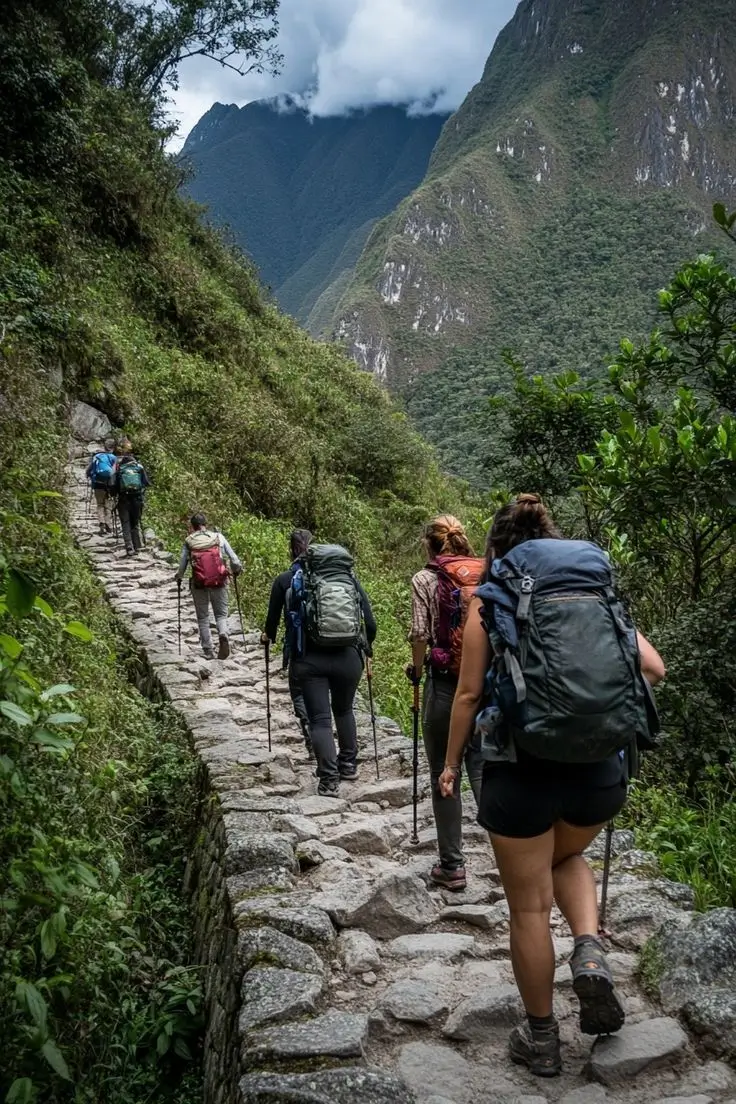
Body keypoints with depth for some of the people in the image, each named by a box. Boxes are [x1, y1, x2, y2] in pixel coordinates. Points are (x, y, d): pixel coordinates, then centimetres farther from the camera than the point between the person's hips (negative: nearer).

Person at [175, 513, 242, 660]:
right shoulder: (218, 536, 3)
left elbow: (182, 564, 3)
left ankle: (208, 651, 12)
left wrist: (179, 577, 24)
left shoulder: (189, 541, 3)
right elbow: (233, 558, 3)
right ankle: (223, 635, -17)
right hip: (219, 582, 0)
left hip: (199, 583, 0)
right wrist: (237, 569, 23)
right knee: (221, 614, 13)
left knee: (203, 617, 13)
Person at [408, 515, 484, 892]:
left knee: (444, 775, 7)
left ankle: (451, 866, 13)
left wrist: (416, 669, 7)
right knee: (482, 769, 10)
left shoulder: (425, 579, -2)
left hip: (444, 684, -3)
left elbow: (420, 635, -10)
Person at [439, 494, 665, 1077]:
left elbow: (469, 694, -2)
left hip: (521, 771, -3)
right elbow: (653, 668, 4)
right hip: (600, 766, 3)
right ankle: (591, 955, 8)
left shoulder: (489, 606, -1)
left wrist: (452, 762, 10)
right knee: (567, 856, 33)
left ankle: (541, 1039, 27)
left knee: (529, 906, 14)